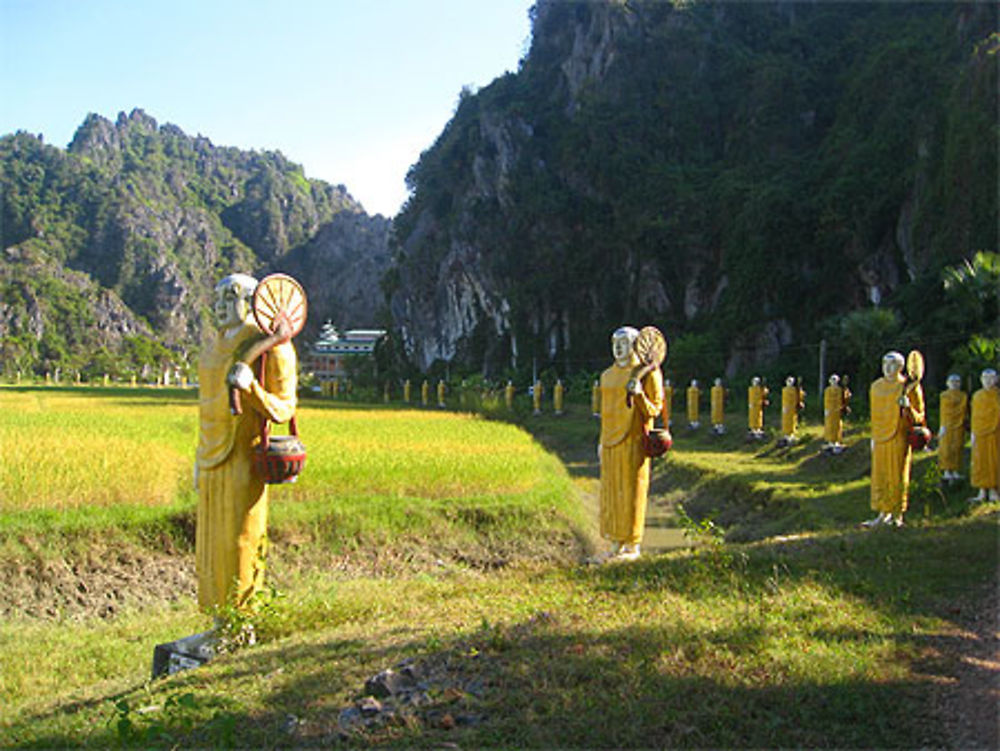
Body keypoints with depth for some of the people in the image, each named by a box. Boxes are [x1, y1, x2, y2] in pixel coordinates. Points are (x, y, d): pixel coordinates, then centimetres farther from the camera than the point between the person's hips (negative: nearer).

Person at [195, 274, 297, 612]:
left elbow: (284, 409, -10)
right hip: (213, 460, 8)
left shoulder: (269, 346, -8)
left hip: (244, 458, -8)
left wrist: (251, 388, -28)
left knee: (240, 542, -5)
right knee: (211, 544, 11)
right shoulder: (214, 344, 16)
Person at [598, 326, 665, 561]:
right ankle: (617, 544, 17)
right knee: (611, 490, 8)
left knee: (632, 491, -2)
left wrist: (639, 395, -24)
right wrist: (602, 441, 17)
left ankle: (633, 546, 7)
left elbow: (654, 410, -6)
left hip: (633, 440, -6)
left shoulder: (645, 373, -6)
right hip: (611, 442, 6)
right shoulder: (607, 375, 13)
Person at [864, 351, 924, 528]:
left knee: (898, 476, 1)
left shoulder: (909, 387, -5)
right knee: (880, 476, 7)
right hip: (880, 439, 5)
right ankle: (884, 513, 16)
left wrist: (908, 407, -22)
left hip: (899, 438, -5)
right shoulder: (876, 387, 9)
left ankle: (897, 515, 11)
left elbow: (919, 417, -3)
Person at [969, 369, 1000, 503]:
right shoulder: (977, 395, 9)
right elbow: (974, 415, 11)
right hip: (980, 433, 3)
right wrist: (973, 433, 6)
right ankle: (982, 493, 7)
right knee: (980, 462, 3)